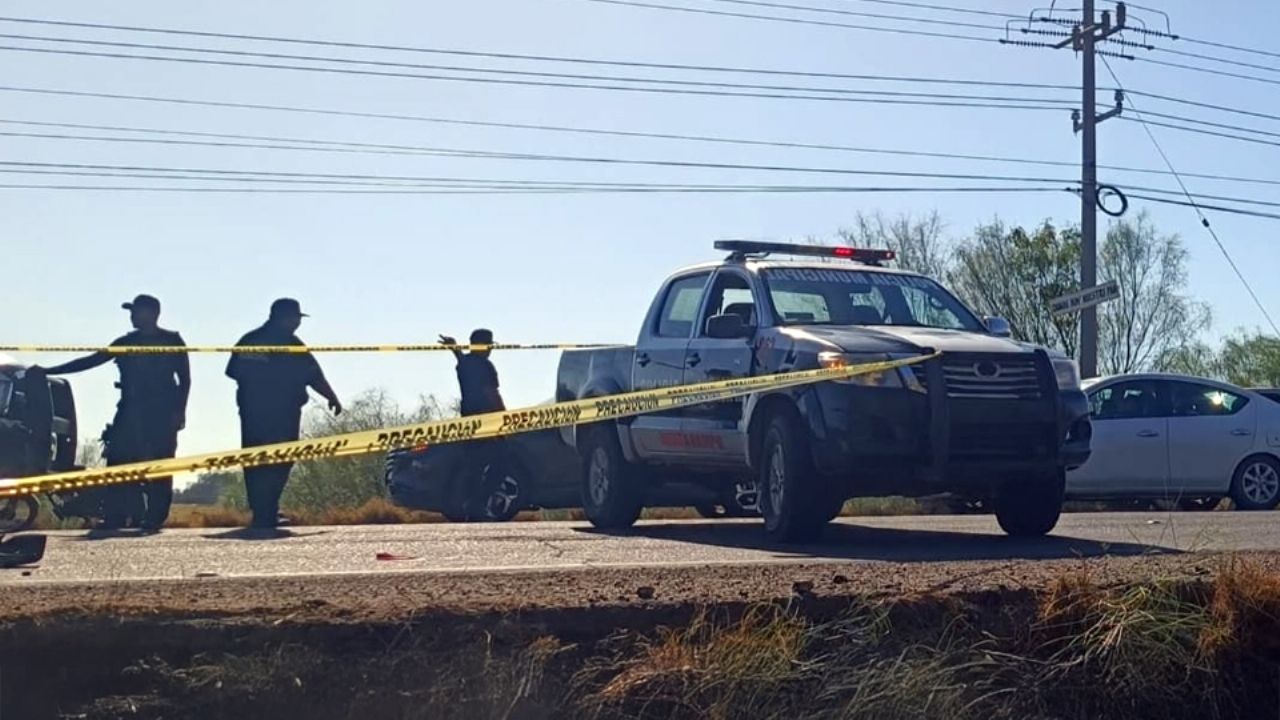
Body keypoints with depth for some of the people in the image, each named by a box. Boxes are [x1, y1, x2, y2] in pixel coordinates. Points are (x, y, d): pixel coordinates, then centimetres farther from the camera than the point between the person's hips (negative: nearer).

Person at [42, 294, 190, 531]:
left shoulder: (171, 341, 6)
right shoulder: (126, 343, 17)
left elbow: (184, 378, 3)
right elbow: (90, 361, 18)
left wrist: (179, 411, -9)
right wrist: (48, 371, 14)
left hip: (162, 414, -4)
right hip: (131, 411, 4)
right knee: (118, 462, -7)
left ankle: (155, 518, -7)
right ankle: (113, 518, -8)